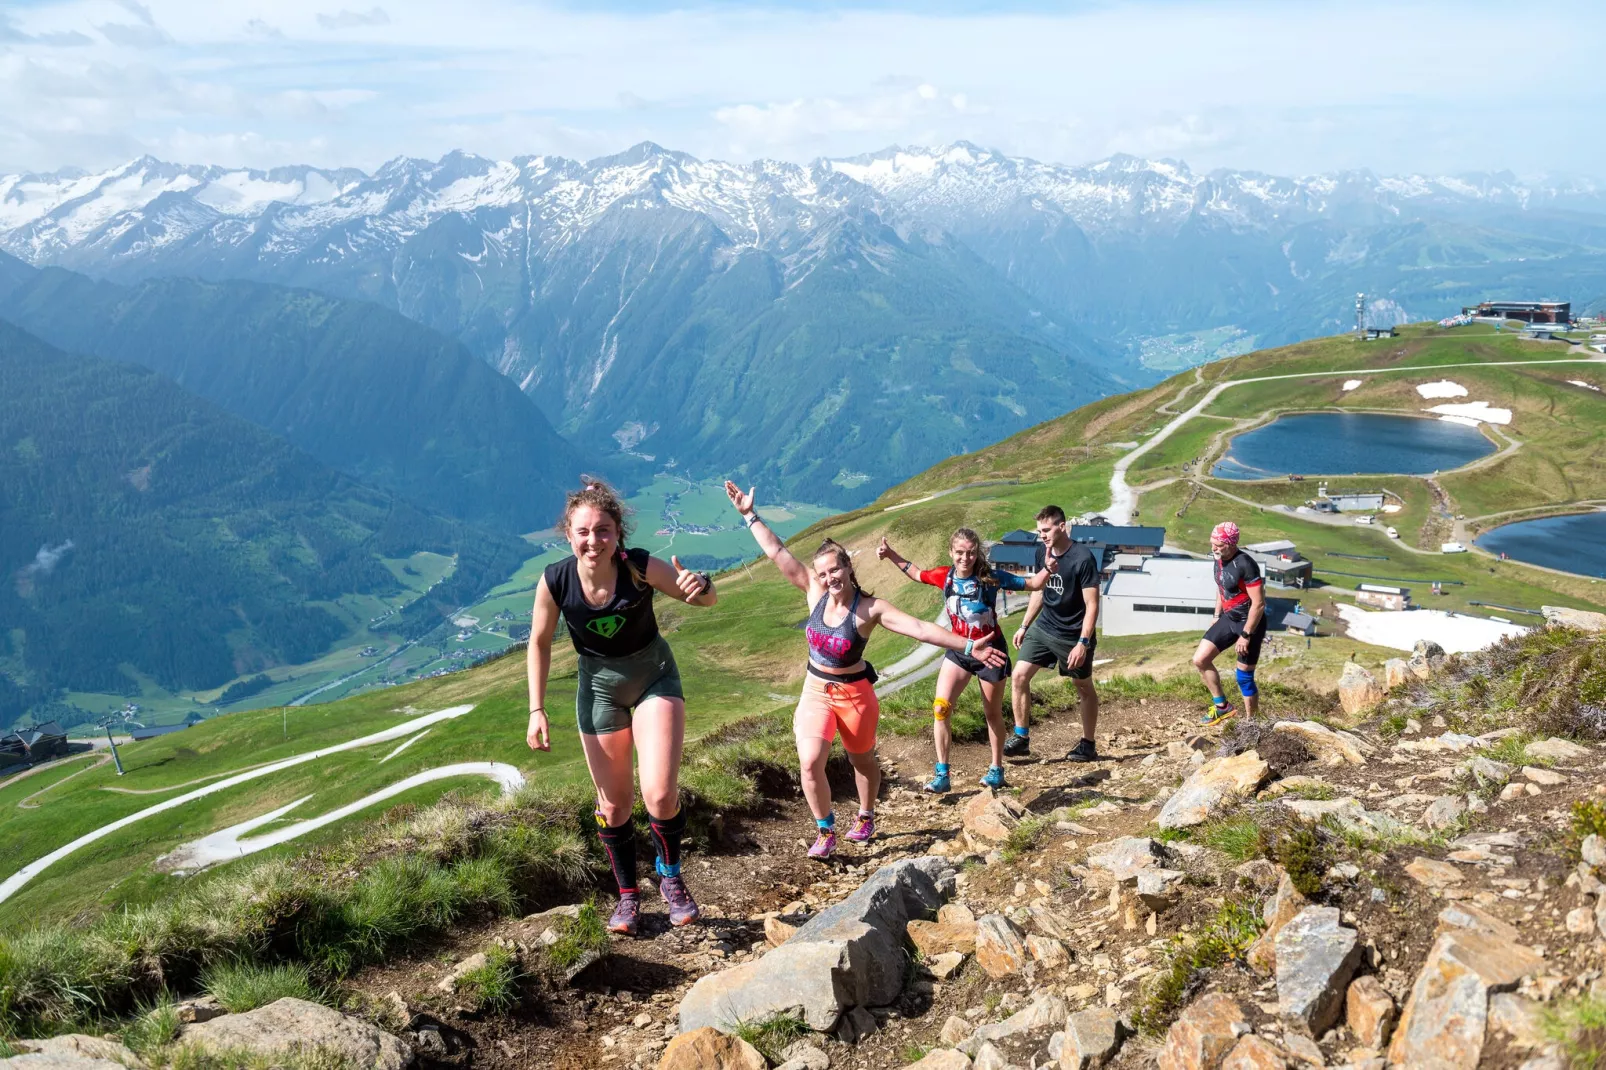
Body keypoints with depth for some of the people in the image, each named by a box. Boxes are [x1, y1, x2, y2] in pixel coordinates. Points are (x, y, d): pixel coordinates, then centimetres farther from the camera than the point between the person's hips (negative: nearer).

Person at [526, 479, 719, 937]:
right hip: (599, 687, 2)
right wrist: (537, 711, -5)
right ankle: (628, 896, 33)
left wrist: (699, 586, -39)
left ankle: (670, 876, 13)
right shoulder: (555, 580, -21)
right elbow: (540, 642, -4)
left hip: (655, 676, -2)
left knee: (660, 794, -16)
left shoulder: (640, 567, -26)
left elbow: (706, 600, -15)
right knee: (613, 804, 11)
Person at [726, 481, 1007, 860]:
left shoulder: (870, 608, -21)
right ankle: (825, 832, 8)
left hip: (853, 694, -2)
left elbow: (921, 629, -28)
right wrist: (749, 515, -10)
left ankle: (866, 818, 44)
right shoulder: (816, 592, -10)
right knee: (810, 762, -11)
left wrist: (969, 647, -35)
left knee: (862, 760, 18)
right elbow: (778, 553, -9)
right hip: (815, 691, 3)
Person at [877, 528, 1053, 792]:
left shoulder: (990, 578, -19)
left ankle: (997, 769, 32)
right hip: (958, 651, 3)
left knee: (993, 714, 12)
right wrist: (890, 555, 5)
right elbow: (916, 573, 12)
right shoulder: (945, 576, -9)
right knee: (940, 708, -9)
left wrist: (1048, 567, -32)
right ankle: (942, 774, 0)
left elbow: (1034, 584, -14)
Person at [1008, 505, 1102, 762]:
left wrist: (1083, 643, -25)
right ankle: (1021, 738, 7)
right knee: (1019, 676, -3)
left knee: (1084, 688, 11)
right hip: (1043, 628, 6)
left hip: (1073, 636, -6)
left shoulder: (1082, 559, -20)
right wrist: (1024, 627, 14)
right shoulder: (1043, 553, 0)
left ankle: (1088, 745, 25)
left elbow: (1092, 605, -20)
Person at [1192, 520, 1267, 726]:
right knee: (1200, 660, 4)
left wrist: (1246, 635, -22)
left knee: (1244, 678, 0)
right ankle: (1222, 706, 18)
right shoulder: (1219, 559, -1)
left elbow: (1259, 603, -25)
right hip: (1228, 619, 8)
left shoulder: (1245, 565, -26)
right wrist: (1217, 615, 17)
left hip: (1250, 623, -8)